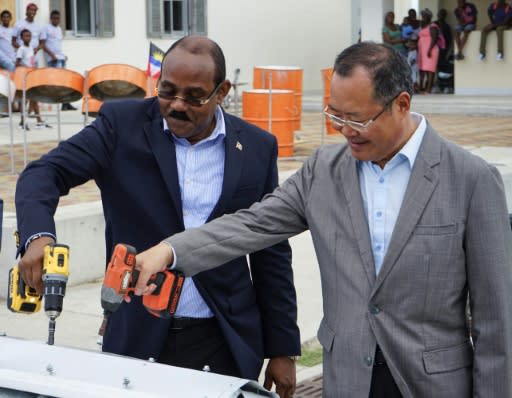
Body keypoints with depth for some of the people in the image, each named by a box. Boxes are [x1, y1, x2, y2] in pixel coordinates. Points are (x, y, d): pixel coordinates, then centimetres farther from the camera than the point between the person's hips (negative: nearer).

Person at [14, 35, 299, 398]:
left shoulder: (257, 148, 1)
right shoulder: (122, 124, -3)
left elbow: (272, 254, 6)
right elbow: (45, 173, -10)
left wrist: (283, 349, 5)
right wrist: (39, 235, -31)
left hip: (225, 343, 1)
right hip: (136, 338, -1)